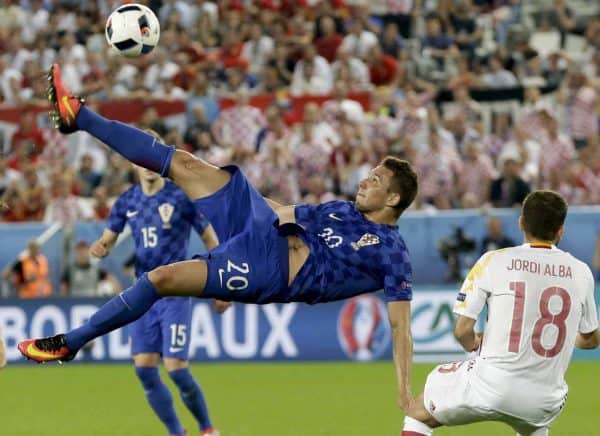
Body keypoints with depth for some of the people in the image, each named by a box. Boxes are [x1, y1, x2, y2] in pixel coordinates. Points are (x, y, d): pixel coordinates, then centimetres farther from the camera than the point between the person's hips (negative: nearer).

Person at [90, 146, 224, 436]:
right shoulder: (127, 201, 6)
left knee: (175, 368, -11)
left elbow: (211, 240, -1)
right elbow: (108, 239, 14)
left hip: (175, 294, -5)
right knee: (144, 369, -4)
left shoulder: (182, 197, -7)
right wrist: (100, 248, -11)